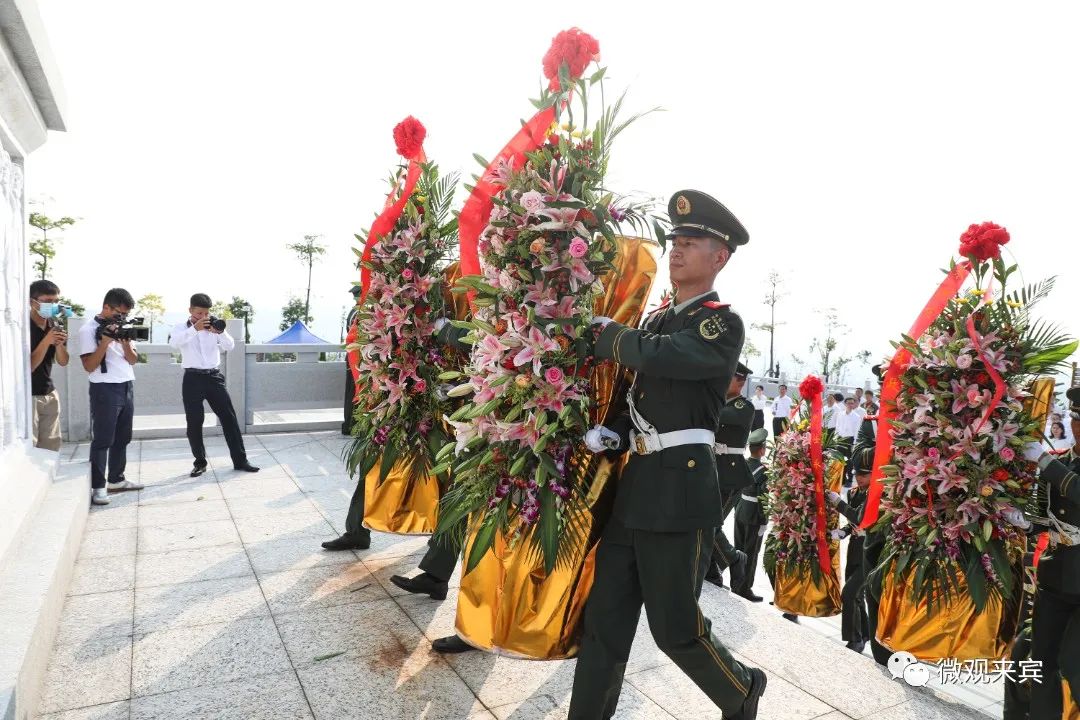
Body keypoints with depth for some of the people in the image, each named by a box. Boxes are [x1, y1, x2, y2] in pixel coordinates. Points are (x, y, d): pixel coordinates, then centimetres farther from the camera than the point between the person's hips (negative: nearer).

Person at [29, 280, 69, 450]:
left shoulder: (55, 326, 5)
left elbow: (63, 362, 3)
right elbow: (27, 367, -17)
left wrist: (59, 344, -16)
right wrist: (47, 341, -24)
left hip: (50, 394, 6)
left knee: (51, 445, 7)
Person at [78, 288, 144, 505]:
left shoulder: (121, 328, 12)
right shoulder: (88, 330, -7)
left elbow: (133, 360, 10)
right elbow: (89, 366, -13)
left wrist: (125, 341, -7)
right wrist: (105, 340, -18)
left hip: (127, 387, 7)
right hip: (105, 390, -7)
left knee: (122, 438, 12)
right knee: (103, 440, -5)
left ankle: (116, 479, 22)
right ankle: (98, 486, 0)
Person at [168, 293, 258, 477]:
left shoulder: (213, 327, 8)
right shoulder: (181, 328, 2)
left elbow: (230, 346, -5)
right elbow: (174, 342, -20)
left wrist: (220, 332, -24)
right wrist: (194, 328, -33)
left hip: (214, 376, 2)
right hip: (193, 378, -2)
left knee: (229, 417, 0)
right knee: (194, 422, 2)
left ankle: (240, 460, 7)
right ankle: (200, 462, 16)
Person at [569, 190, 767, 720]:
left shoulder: (725, 325, -7)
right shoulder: (658, 320, 16)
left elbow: (656, 356, -25)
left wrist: (605, 332, -7)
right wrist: (610, 433, 0)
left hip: (680, 492, -7)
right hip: (634, 487, 7)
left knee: (675, 627, 7)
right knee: (604, 621, 10)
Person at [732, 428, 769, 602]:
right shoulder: (762, 470, -19)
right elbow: (763, 497, -21)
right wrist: (764, 519, -12)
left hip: (740, 512, 7)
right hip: (754, 516, -7)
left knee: (738, 550, 16)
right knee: (751, 553, 4)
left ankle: (735, 584, 27)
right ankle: (745, 588, 11)